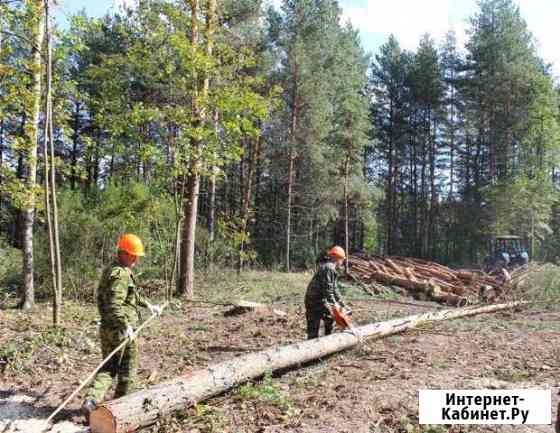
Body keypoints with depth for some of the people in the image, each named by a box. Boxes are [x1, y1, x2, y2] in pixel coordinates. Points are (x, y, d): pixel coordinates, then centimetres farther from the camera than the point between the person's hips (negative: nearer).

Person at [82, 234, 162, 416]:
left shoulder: (109, 271, 14)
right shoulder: (121, 274, -19)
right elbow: (114, 304, -30)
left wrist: (148, 305, 27)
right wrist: (126, 326, -35)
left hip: (106, 329, 8)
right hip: (121, 330, -8)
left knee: (108, 368, 16)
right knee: (128, 371, 11)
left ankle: (91, 401, 1)